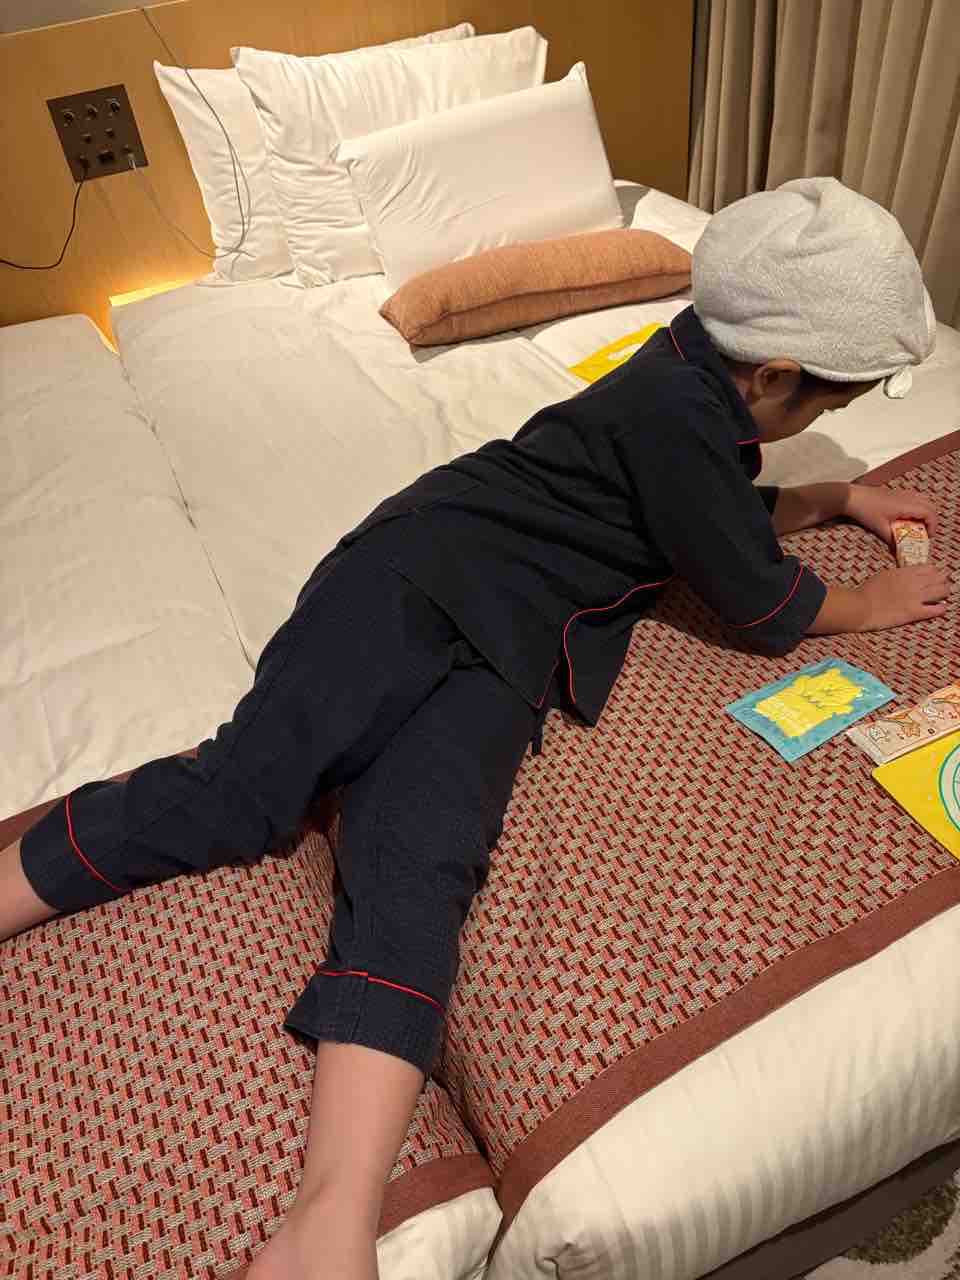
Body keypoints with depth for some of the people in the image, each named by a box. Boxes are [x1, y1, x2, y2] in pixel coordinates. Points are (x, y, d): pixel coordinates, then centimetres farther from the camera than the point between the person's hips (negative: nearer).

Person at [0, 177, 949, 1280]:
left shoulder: (700, 386, 19)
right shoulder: (677, 413, -11)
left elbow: (731, 517, 39)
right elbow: (768, 610, -4)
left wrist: (841, 499, 36)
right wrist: (877, 604, 14)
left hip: (506, 650, 6)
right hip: (419, 577, -6)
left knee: (419, 866, -19)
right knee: (246, 786, -21)